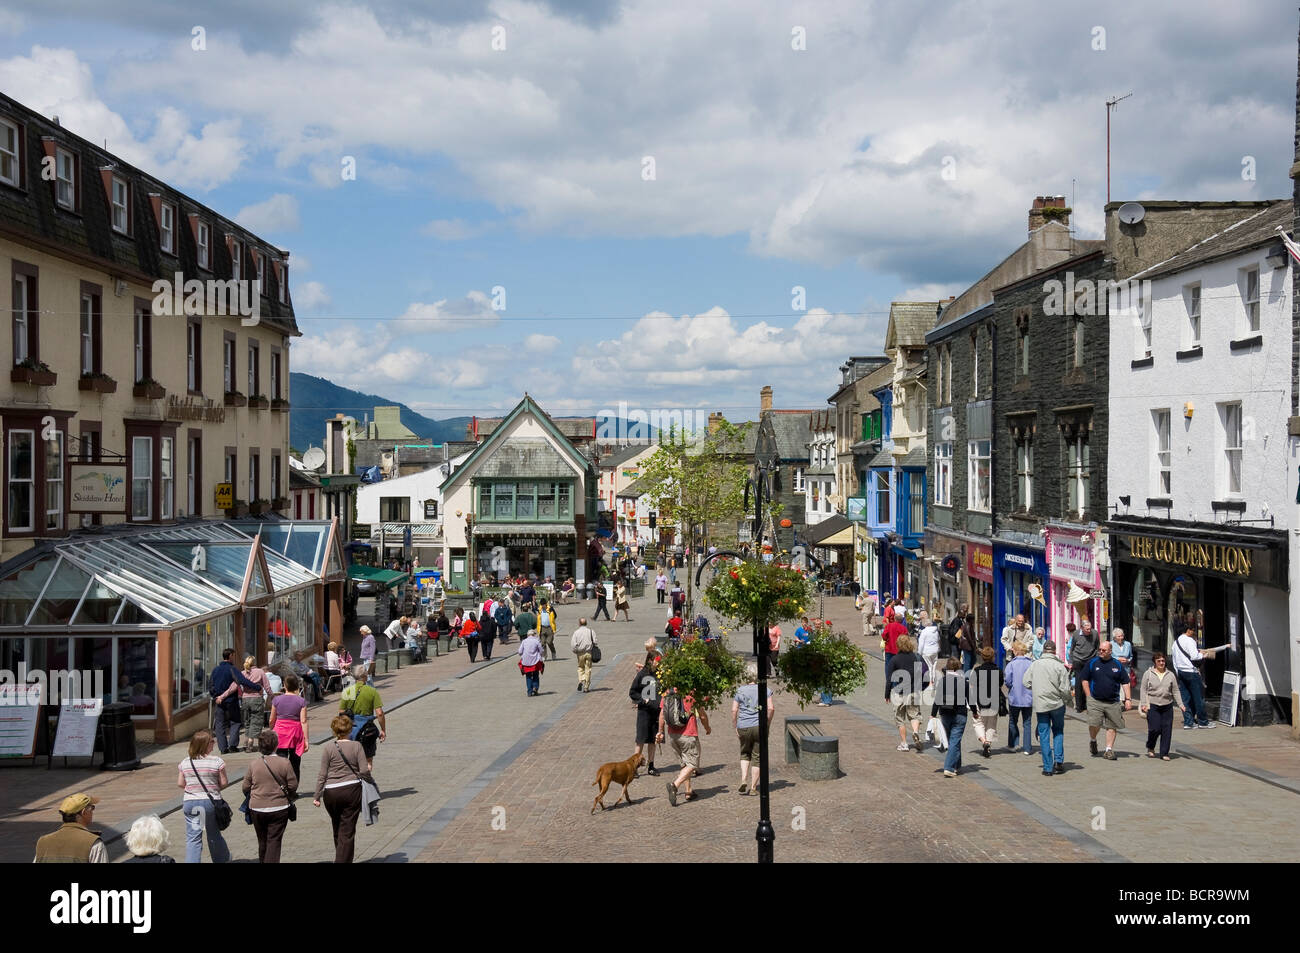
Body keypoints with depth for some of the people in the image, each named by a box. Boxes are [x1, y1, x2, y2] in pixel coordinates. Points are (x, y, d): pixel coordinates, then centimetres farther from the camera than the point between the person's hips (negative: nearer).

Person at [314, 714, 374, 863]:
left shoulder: (327, 748, -4)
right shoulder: (356, 746, -4)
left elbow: (322, 775, -4)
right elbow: (364, 771, -8)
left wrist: (317, 796, 2)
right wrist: (371, 780, 12)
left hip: (331, 793, 1)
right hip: (352, 790, -1)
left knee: (337, 829, 20)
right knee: (348, 831, 3)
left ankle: (340, 858, 34)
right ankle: (343, 860, -2)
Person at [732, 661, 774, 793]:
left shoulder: (739, 690, 1)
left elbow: (734, 710, -3)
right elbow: (771, 709, -7)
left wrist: (735, 726, 6)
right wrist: (768, 723, 6)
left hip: (743, 727, 1)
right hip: (759, 727, -1)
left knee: (745, 754, 21)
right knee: (757, 757, 7)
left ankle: (744, 780, 3)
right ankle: (753, 787, 9)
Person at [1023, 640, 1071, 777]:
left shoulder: (1034, 664, -2)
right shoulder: (1059, 666, -8)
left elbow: (1026, 683, 0)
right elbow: (1065, 689, -10)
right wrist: (1067, 699, 10)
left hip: (1040, 705, 1)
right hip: (1057, 704, -1)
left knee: (1044, 736, 6)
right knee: (1058, 732, 19)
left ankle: (1048, 768, 5)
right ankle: (1058, 761, 9)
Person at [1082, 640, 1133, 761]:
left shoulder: (1117, 665, 6)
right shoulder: (1092, 663, 4)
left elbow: (1125, 682, 11)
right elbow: (1084, 679, 8)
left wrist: (1127, 699, 3)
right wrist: (1089, 696, 1)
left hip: (1113, 702, 2)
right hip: (1095, 701, -1)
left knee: (1112, 726, 2)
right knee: (1094, 724, -14)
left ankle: (1109, 750, 11)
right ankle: (1092, 741, 15)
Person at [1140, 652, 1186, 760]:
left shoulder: (1170, 675, 11)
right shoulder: (1148, 674, 3)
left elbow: (1175, 691, 13)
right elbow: (1144, 690, 2)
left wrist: (1180, 705, 5)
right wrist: (1144, 704, -7)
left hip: (1167, 706, 3)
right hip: (1152, 706, -3)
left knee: (1167, 730, -1)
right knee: (1155, 729, -9)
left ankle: (1164, 753, 8)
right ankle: (1150, 748, 18)